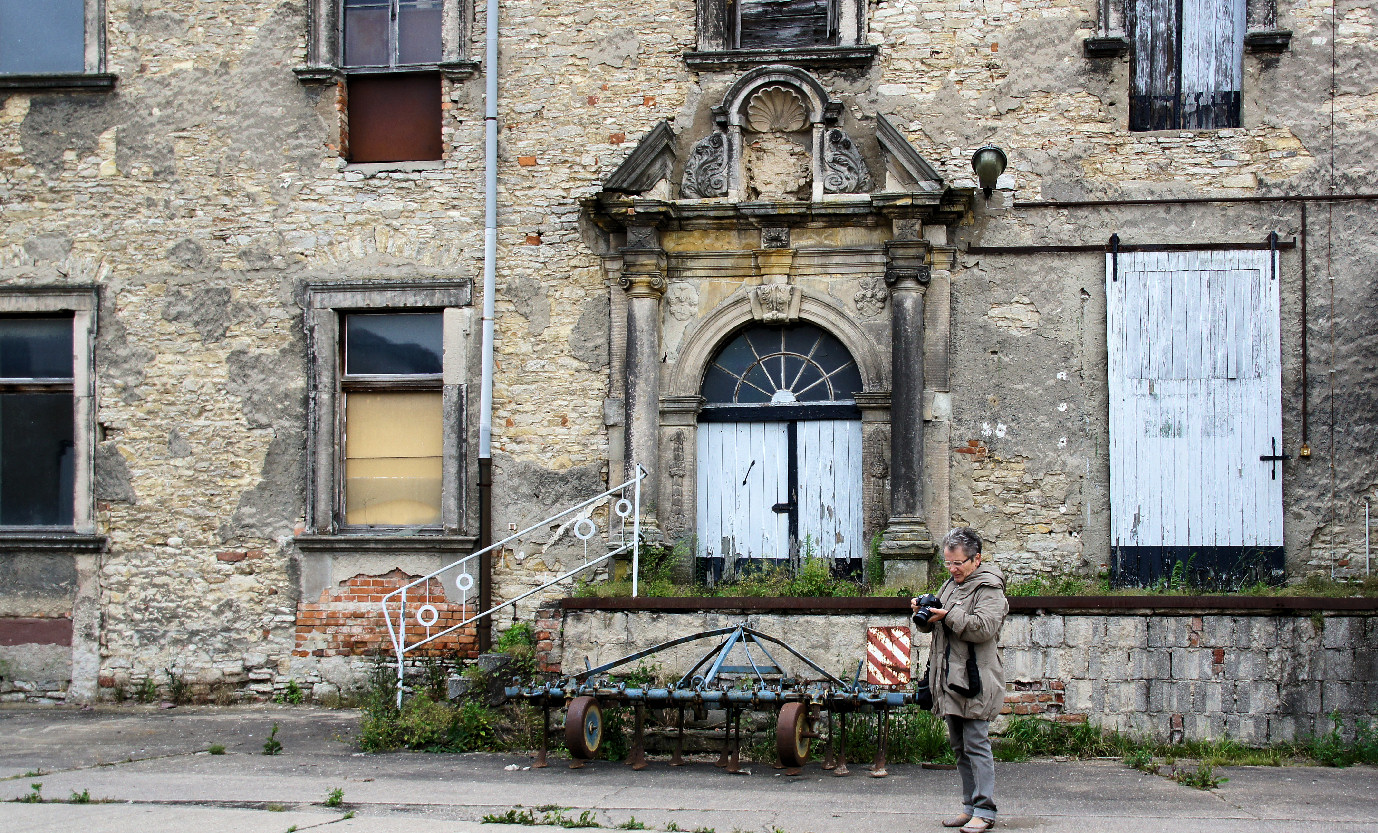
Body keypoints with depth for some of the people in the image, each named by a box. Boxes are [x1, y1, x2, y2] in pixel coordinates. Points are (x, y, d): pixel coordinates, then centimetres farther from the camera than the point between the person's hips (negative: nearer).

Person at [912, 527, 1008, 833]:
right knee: (959, 746, 12)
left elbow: (983, 627, -22)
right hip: (950, 681, 9)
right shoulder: (951, 584, 18)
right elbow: (930, 626, 22)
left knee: (976, 744, -9)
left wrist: (948, 616, -21)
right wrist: (922, 614, 1)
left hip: (975, 681, -9)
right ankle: (970, 806, 19)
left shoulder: (988, 589, -8)